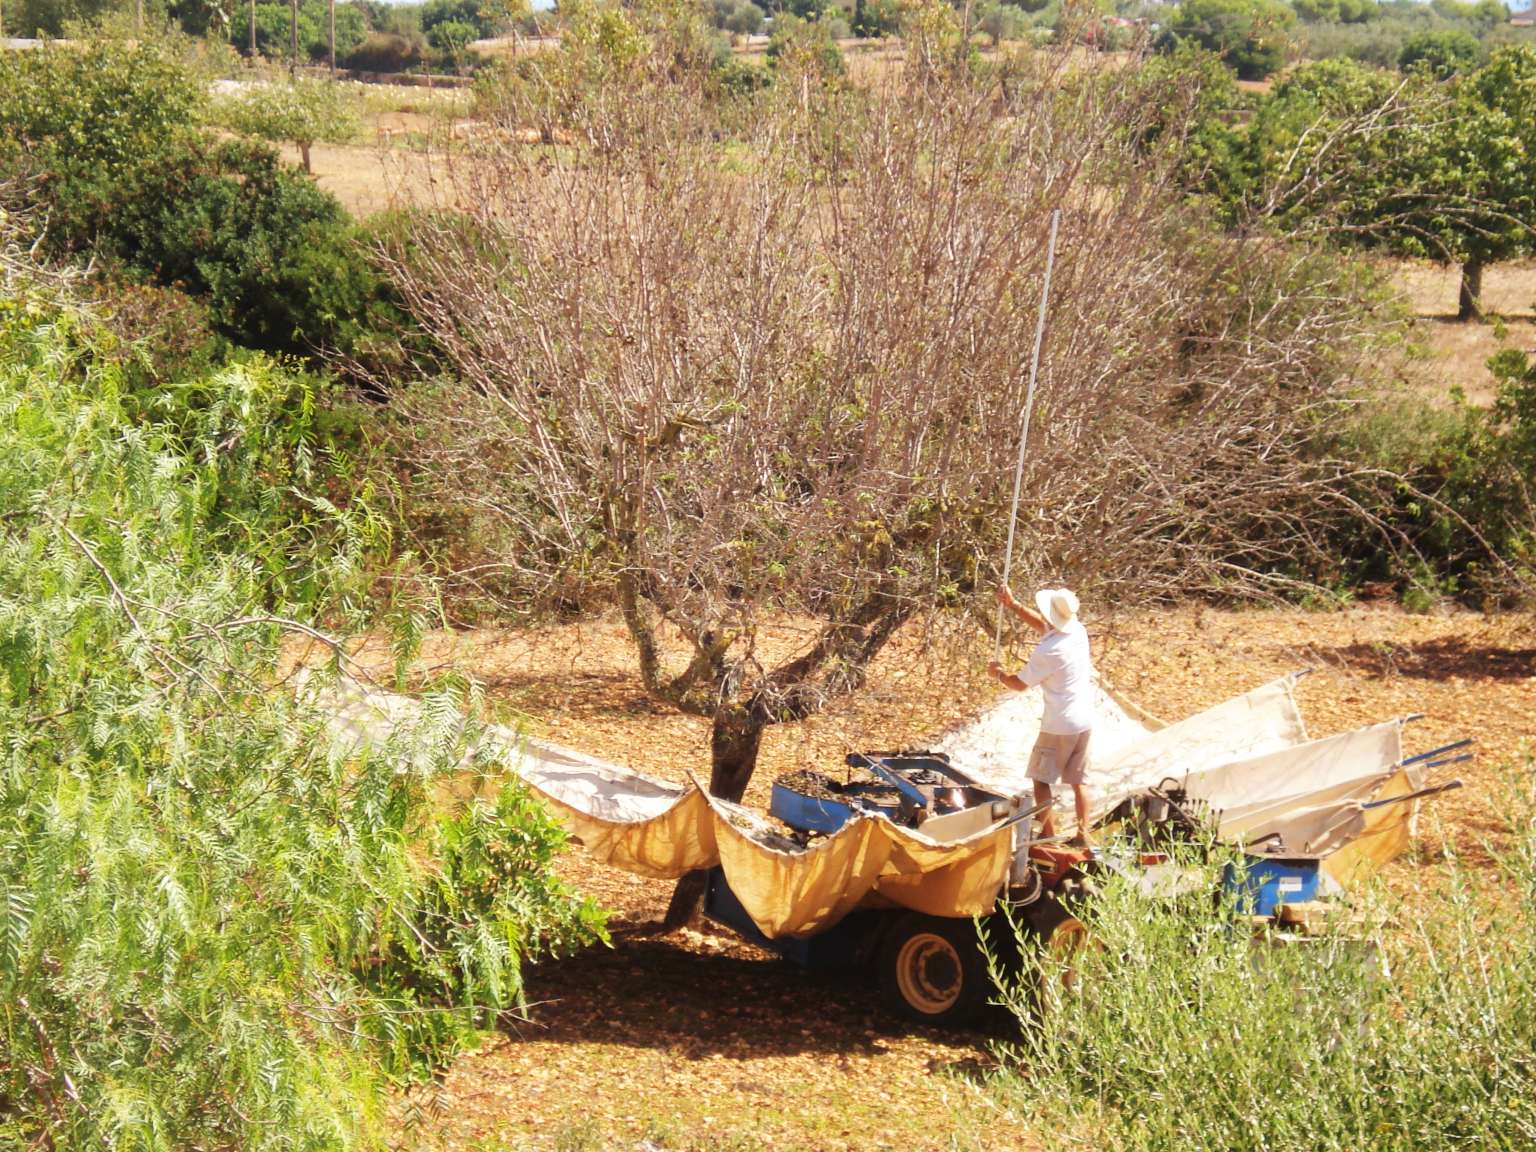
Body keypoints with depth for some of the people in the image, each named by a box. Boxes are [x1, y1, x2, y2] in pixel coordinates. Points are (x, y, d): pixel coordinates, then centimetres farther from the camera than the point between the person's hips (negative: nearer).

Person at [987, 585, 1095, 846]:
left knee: (1042, 778, 8)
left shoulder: (1047, 651, -21)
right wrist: (1013, 605, 11)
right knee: (1077, 779, 14)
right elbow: (1041, 625, 16)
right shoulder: (1078, 631, -3)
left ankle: (1048, 833, 8)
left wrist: (998, 673, 12)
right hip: (1085, 720, 7)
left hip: (1059, 724, -7)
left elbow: (1020, 684, -7)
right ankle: (1083, 833, 13)